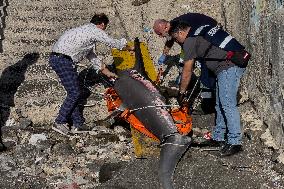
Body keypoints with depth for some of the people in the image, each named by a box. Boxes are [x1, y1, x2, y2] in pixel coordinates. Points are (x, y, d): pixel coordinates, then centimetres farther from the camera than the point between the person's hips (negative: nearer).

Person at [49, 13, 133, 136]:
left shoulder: (86, 30, 25)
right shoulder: (96, 31, -5)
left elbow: (92, 56, 32)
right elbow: (115, 44, 5)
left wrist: (107, 72, 36)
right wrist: (130, 48, 24)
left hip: (55, 58, 10)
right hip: (63, 60, -10)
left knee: (73, 92, 14)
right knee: (74, 93, -4)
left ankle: (77, 122, 19)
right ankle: (59, 123, -1)